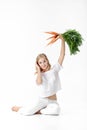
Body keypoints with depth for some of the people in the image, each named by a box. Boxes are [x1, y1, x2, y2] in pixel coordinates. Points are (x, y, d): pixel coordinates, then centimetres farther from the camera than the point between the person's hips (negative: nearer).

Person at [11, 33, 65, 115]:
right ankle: (17, 108, 15)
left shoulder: (54, 69, 3)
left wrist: (62, 40, -15)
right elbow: (39, 82, -24)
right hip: (42, 100, 0)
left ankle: (38, 111, -11)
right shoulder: (39, 74, 3)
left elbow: (62, 55, -6)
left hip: (53, 101, 0)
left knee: (56, 110, -36)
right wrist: (38, 70, -10)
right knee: (27, 112, -21)